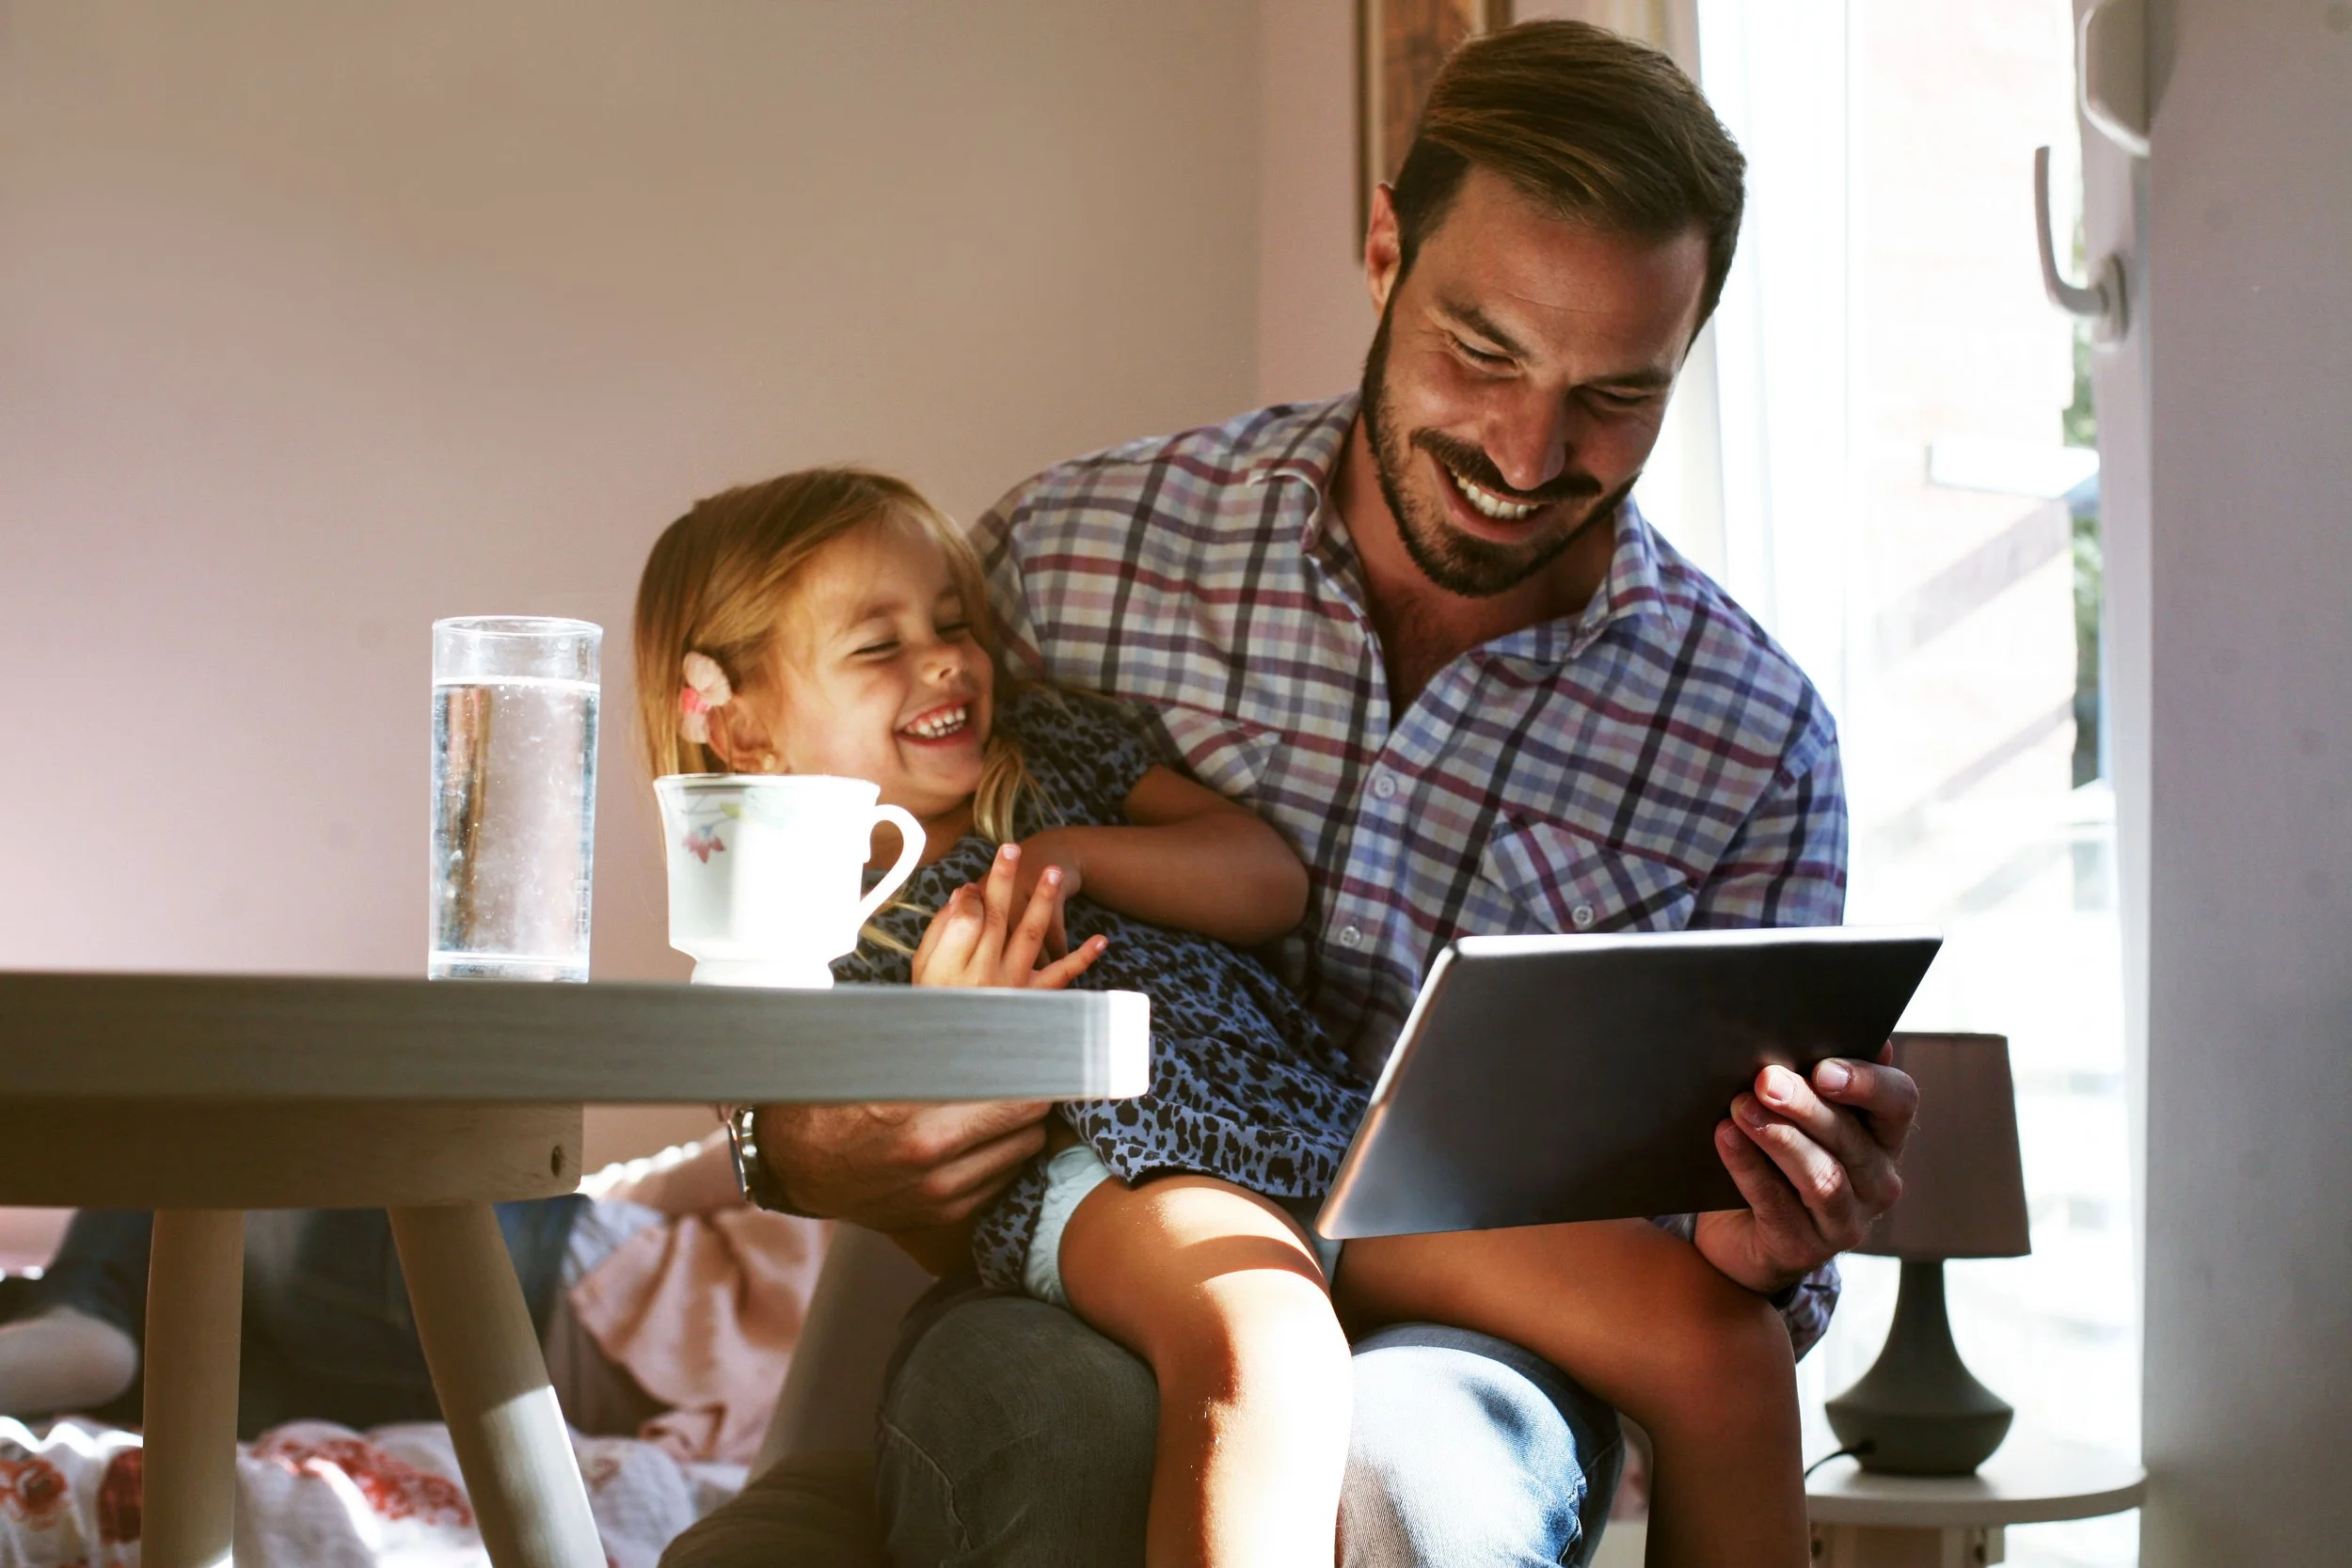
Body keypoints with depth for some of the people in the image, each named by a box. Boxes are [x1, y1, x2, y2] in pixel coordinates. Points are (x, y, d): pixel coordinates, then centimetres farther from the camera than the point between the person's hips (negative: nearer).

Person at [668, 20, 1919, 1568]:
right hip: (1068, 1292, 0)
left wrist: (1765, 1252, -17)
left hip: (1458, 1340, 0)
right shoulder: (1071, 554, 0)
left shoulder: (1755, 741, 1)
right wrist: (798, 1138, -13)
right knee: (1047, 1415, -36)